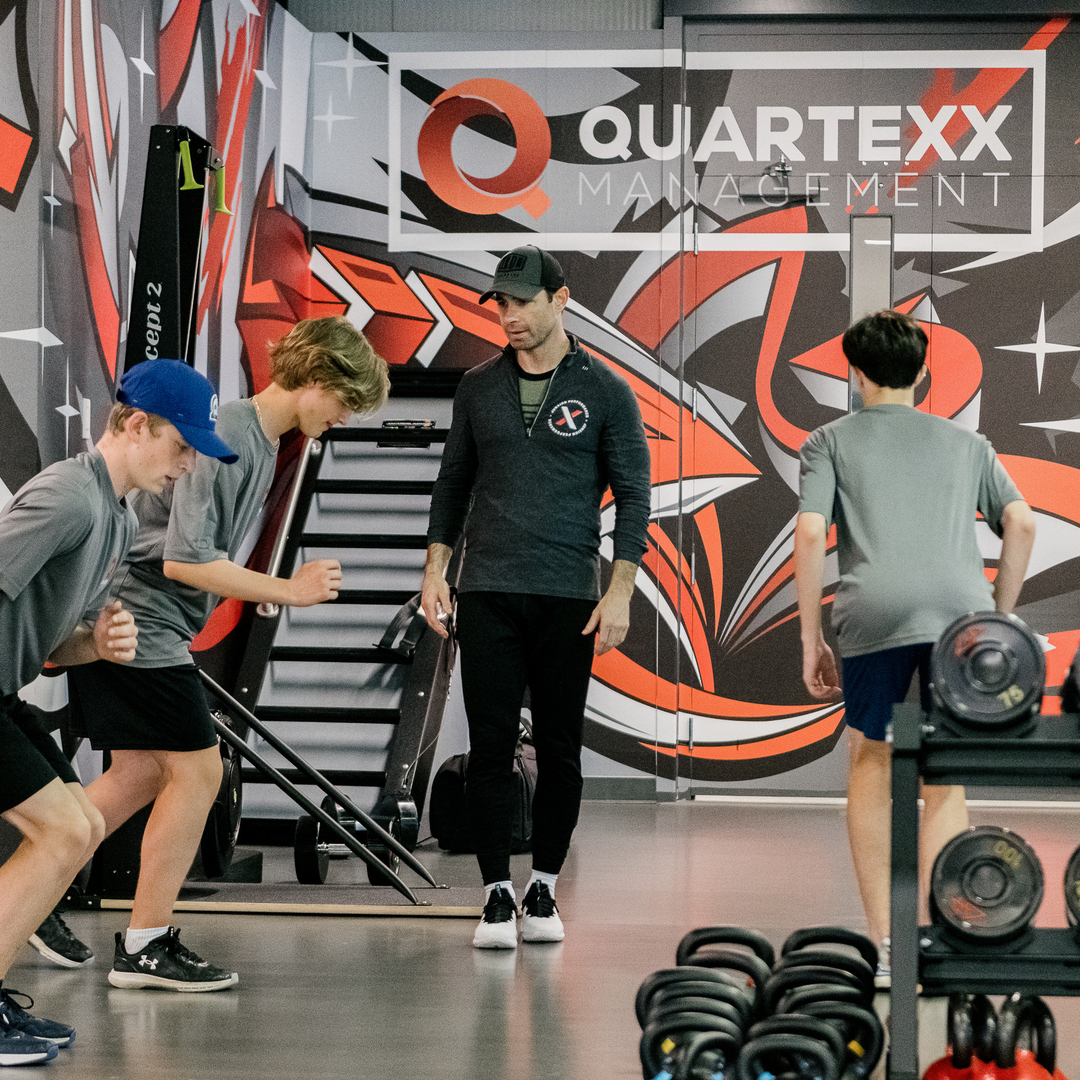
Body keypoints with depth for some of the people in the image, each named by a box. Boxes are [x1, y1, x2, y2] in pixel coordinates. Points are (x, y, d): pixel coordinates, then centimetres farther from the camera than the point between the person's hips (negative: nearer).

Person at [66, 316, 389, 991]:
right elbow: (184, 560, -24)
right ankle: (146, 946, -1)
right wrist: (289, 591, -18)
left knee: (142, 775, 14)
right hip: (138, 622, -10)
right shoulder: (225, 438, -19)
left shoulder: (260, 444, 14)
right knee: (197, 770, -6)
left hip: (123, 623, 10)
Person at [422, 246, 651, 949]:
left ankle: (544, 890, 15)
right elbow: (454, 482, 17)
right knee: (491, 746, -2)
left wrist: (620, 591, -7)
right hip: (487, 592, 2)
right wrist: (435, 570, 7)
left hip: (567, 595, -2)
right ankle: (497, 895, 3)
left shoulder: (605, 391, 1)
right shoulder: (479, 388, 10)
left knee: (560, 750, 4)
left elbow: (633, 494, 1)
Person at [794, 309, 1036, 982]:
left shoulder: (831, 441, 20)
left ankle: (883, 943, 10)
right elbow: (1022, 525, 14)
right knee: (945, 782, 12)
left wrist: (811, 640, 9)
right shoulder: (966, 443, 27)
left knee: (873, 763, 17)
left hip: (878, 610, -1)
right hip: (963, 606, 1)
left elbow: (810, 534, 6)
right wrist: (999, 621, 20)